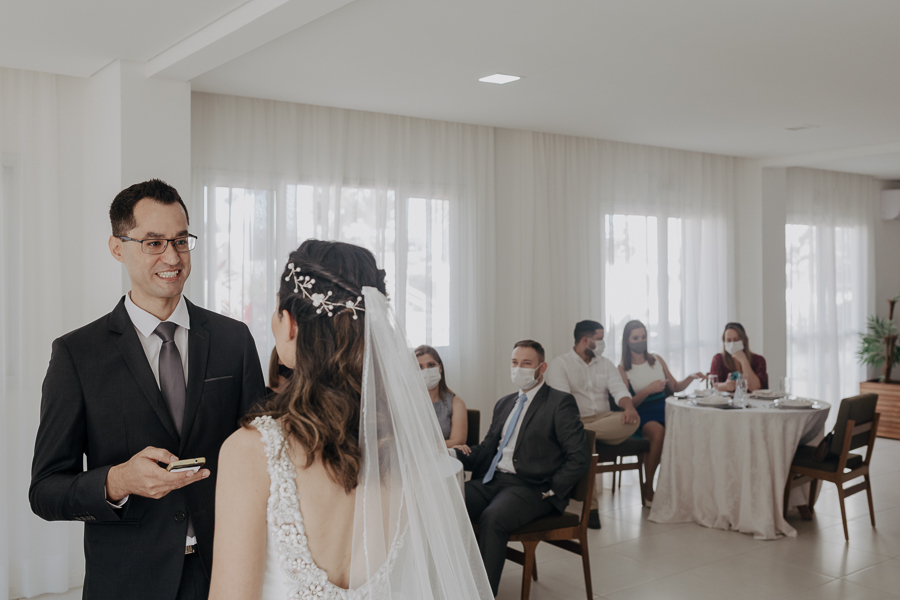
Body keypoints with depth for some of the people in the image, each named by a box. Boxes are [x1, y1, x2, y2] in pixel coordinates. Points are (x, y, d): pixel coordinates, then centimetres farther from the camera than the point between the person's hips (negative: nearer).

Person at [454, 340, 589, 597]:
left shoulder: (560, 402, 0)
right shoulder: (504, 404, 23)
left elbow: (580, 457, -6)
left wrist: (549, 491, -11)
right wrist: (464, 454, 1)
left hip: (530, 486, -6)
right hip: (492, 480, 6)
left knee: (492, 518, -34)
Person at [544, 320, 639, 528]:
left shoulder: (605, 363, 20)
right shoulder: (560, 364, 3)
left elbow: (619, 389, 6)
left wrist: (629, 407, -19)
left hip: (606, 421, 4)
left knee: (632, 421, -28)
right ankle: (590, 505, -29)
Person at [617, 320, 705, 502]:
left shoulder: (657, 360, 15)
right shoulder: (623, 369, 2)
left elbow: (675, 387, 19)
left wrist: (691, 377, 1)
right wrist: (648, 390, -16)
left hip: (665, 412, 4)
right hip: (643, 417, -4)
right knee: (658, 431, -39)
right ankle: (648, 489, -25)